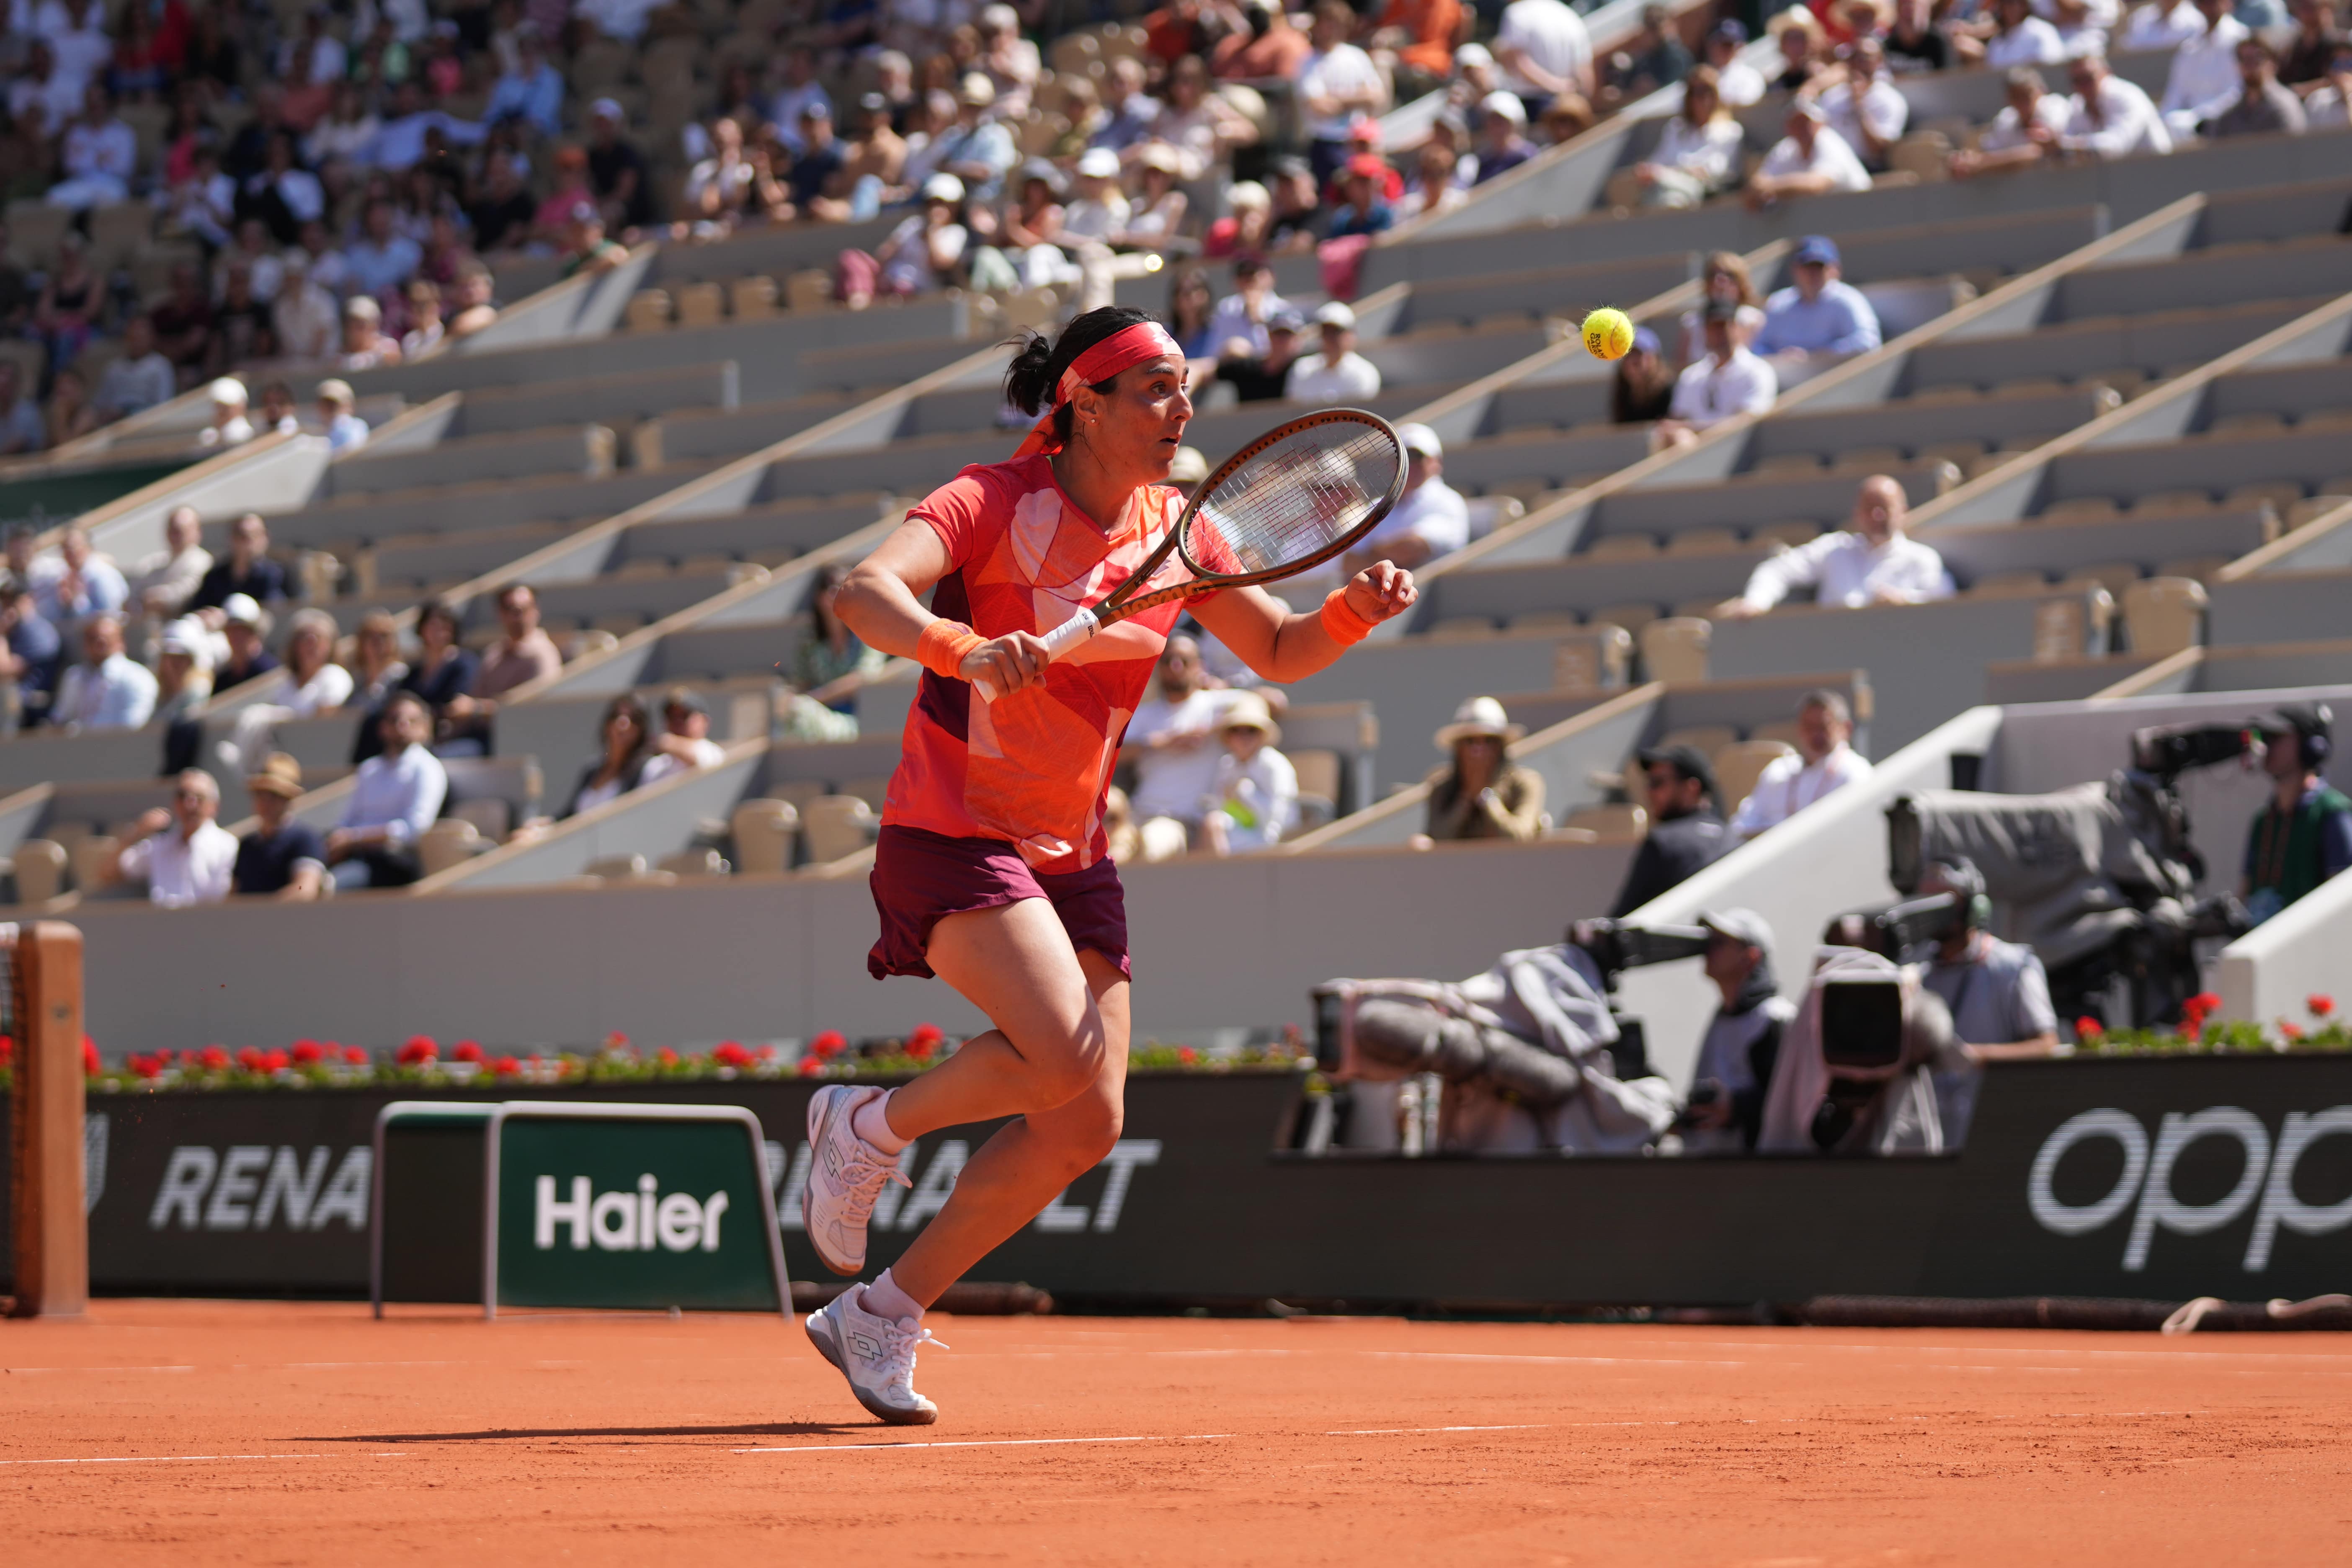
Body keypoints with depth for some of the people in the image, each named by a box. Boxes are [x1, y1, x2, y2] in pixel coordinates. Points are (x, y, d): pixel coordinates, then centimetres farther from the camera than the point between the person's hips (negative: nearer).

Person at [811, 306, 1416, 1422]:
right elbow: (865, 594, -28)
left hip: (1072, 856, 7)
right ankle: (868, 1128, 0)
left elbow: (1279, 651, 13)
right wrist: (966, 649, -47)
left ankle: (879, 1317, 13)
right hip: (953, 835, -7)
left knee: (1086, 1129, -1)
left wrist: (1352, 612, -9)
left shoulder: (1170, 528, 6)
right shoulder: (995, 502, -13)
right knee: (1066, 1052, -28)